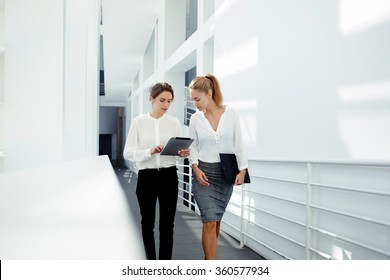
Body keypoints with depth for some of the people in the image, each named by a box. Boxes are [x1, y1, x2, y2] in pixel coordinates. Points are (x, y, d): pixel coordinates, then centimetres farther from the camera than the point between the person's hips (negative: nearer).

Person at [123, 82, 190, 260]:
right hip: (146, 177, -1)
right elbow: (128, 153, -6)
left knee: (167, 224, 5)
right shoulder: (139, 122, -1)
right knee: (147, 223, 12)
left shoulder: (174, 123, 4)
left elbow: (180, 150, 7)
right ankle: (150, 263, 31)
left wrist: (182, 153, -17)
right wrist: (150, 151, -22)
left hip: (169, 176, 1)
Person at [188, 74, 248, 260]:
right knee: (210, 221, -9)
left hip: (225, 173, 1)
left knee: (215, 219, 13)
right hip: (204, 173, -1)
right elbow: (193, 147, 4)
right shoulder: (195, 119, -2)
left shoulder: (231, 114, -3)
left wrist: (242, 169, -4)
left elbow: (238, 144, 1)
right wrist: (195, 168, -11)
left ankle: (209, 258, 35)